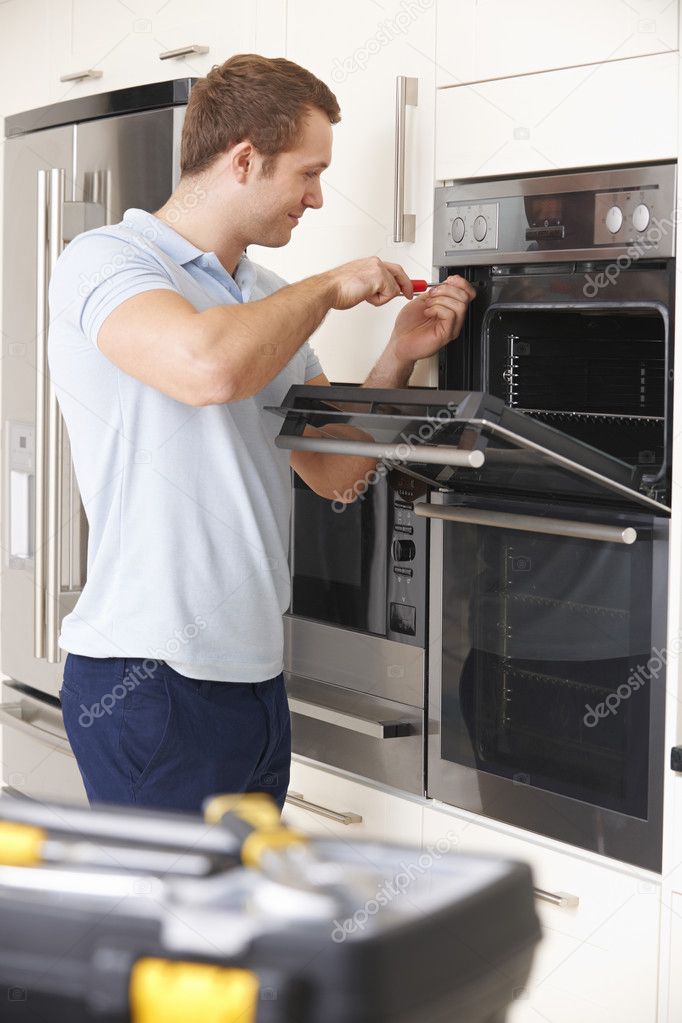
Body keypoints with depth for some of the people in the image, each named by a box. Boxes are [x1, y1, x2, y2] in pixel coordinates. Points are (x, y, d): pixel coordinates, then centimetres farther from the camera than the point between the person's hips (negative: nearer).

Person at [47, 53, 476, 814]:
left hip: (255, 675, 8)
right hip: (147, 684, -8)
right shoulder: (105, 260, -9)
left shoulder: (269, 301, 16)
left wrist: (399, 358, 4)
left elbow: (331, 473, 18)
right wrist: (330, 287, -14)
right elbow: (208, 365, -31)